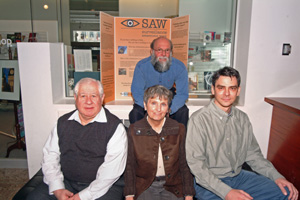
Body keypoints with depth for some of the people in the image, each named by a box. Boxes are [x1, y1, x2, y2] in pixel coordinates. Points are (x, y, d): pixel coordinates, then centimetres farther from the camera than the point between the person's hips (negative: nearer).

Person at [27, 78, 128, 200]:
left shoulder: (115, 127, -8)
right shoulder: (63, 122, 8)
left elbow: (111, 170, -13)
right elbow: (50, 155, 8)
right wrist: (57, 189, -4)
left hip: (102, 187, -3)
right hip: (65, 182, 4)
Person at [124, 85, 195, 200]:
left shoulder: (179, 129, 1)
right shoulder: (134, 130, -2)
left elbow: (185, 165, 4)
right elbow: (129, 167, 1)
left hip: (172, 187, 1)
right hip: (144, 187, -1)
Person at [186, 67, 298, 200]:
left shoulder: (242, 119, 5)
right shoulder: (199, 119, -16)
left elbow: (253, 154, 13)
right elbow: (195, 163, -19)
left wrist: (277, 177, -1)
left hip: (238, 176, 6)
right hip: (209, 183, -5)